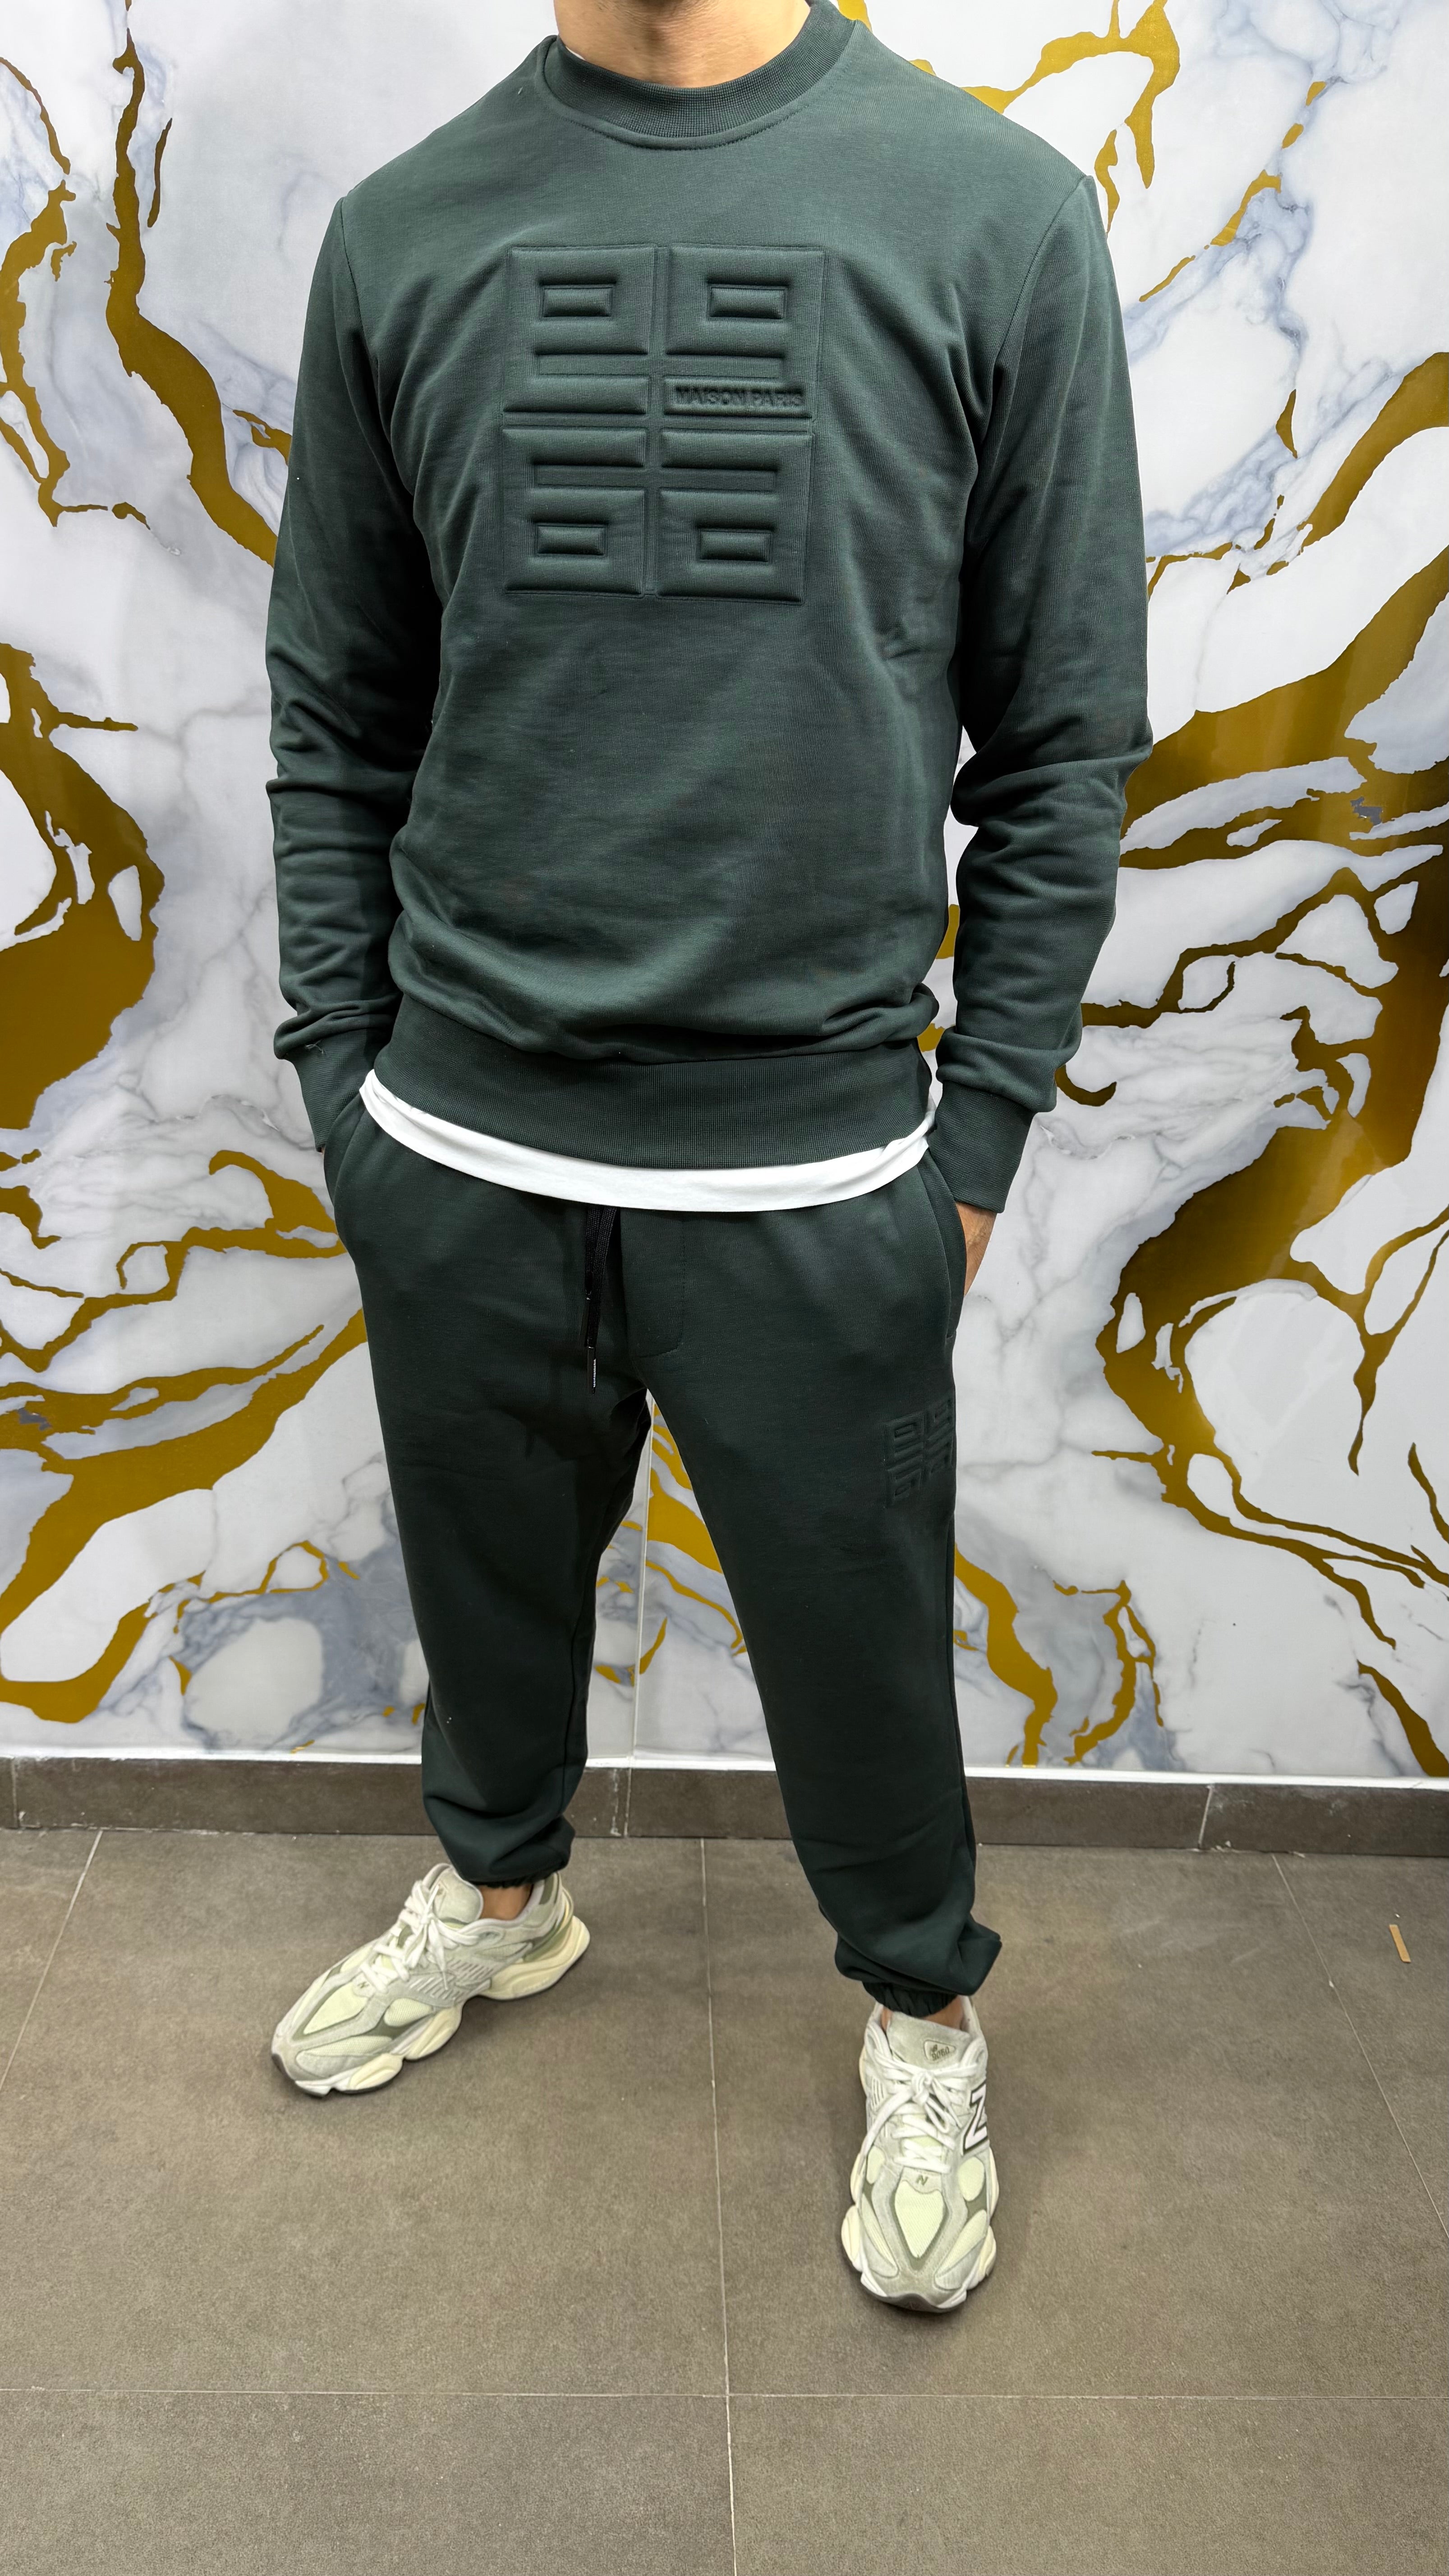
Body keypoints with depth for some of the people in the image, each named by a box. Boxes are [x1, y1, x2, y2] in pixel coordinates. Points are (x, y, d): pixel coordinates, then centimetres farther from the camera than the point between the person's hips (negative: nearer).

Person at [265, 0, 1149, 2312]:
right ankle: (501, 1890, 51)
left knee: (856, 1635, 12)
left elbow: (1065, 742, -1)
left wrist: (983, 1133, -2)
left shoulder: (997, 214, -3)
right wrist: (346, 1078, 5)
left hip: (817, 1164, -2)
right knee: (489, 1571, 21)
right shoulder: (405, 233, 4)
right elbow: (337, 719, 9)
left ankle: (924, 2012, 41)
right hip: (461, 1146, 3)